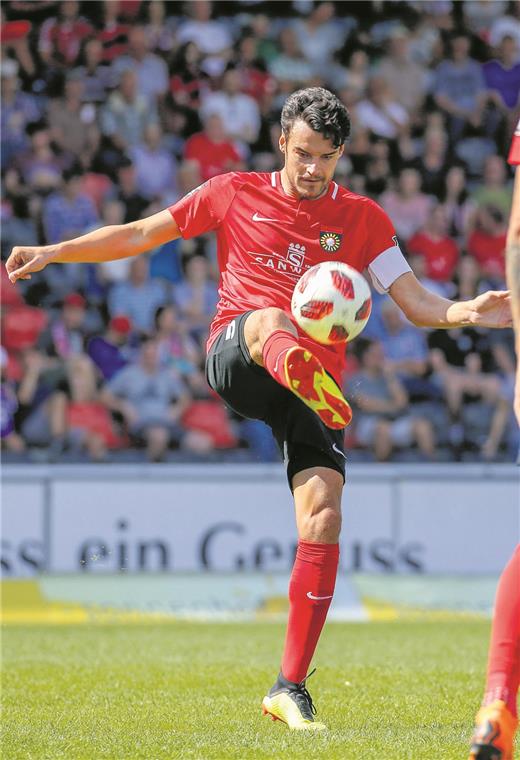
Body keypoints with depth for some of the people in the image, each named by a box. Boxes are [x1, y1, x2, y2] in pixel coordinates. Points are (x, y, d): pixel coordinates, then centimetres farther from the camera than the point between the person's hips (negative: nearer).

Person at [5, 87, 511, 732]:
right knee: (269, 321, -39)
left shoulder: (363, 219, 13)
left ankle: (291, 687, -8)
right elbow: (139, 236, 16)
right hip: (233, 359, -2)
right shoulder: (236, 194, 11)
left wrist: (470, 313, -12)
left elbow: (417, 304, 9)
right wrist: (52, 253, 8)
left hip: (319, 382, 2)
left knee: (323, 517, -15)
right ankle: (307, 375, -79)